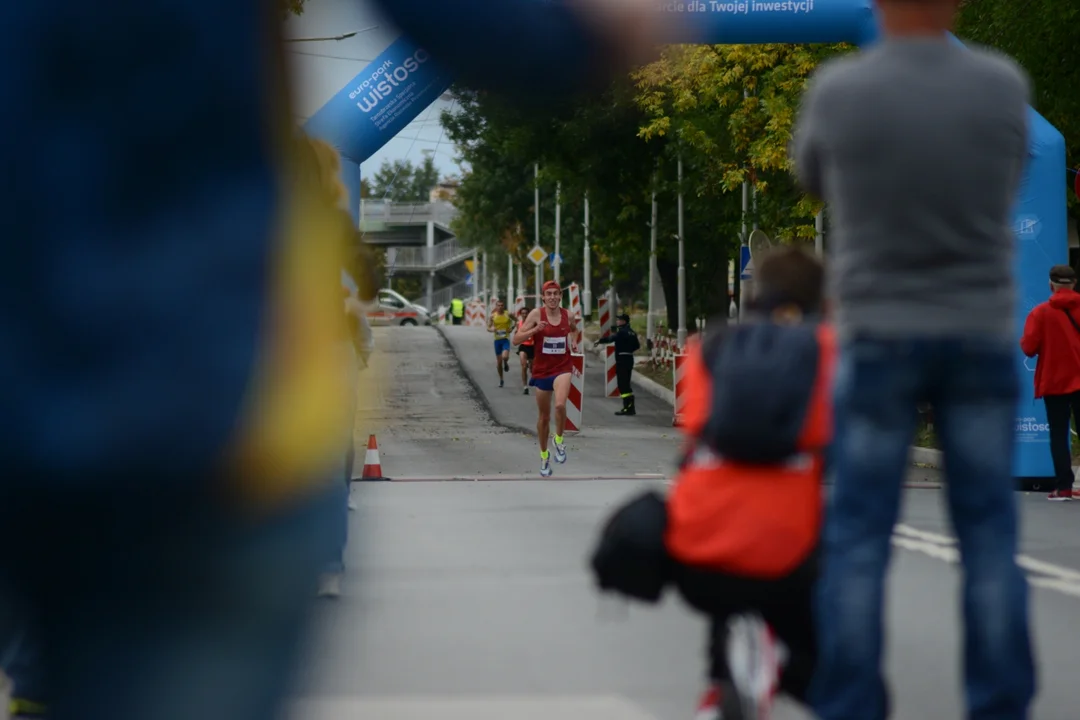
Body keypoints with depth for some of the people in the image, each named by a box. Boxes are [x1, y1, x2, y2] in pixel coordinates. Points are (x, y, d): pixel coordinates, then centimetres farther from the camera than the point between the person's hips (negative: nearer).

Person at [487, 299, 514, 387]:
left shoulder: (508, 315, -4)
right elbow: (488, 328, 4)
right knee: (498, 361, 7)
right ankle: (501, 379, 22)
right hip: (497, 339, 2)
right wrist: (492, 329, -19)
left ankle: (506, 363, 13)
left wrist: (512, 328, -5)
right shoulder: (493, 316, -1)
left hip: (506, 339, -2)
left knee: (505, 357, -25)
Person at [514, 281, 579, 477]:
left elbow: (574, 330, 26)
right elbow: (518, 339, -11)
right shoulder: (536, 314, -8)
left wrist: (572, 343, 7)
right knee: (544, 416, 11)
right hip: (542, 370, 0)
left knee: (560, 404, -28)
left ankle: (559, 440, -2)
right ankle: (544, 457, 30)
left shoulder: (567, 316, 1)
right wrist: (535, 330, -26)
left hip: (562, 367, 0)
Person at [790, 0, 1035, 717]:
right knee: (990, 536, 6)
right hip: (982, 331, 1)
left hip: (879, 332, -1)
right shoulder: (1005, 85, -7)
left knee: (858, 537, 4)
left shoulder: (836, 90, -12)